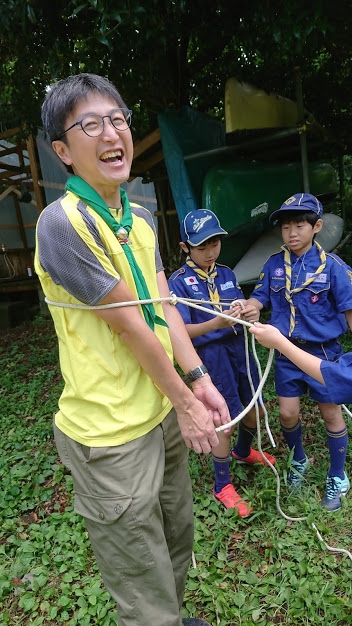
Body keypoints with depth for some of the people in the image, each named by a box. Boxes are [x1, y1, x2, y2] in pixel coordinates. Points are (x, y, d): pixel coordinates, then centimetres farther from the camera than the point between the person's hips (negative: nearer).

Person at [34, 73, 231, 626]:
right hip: (112, 435, -8)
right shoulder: (62, 222, -20)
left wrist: (201, 382, -6)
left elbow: (164, 308, 3)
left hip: (164, 411, 9)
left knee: (178, 538, 30)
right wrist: (185, 402, -10)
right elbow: (130, 326, -19)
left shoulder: (141, 219, 7)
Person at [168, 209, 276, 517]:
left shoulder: (226, 274, 6)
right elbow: (181, 330, -18)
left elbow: (242, 310, 8)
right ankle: (223, 486, 28)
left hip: (239, 348, 6)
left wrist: (251, 312, -17)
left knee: (255, 410, 20)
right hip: (210, 356, -6)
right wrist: (217, 323, -34)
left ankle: (243, 451, 53)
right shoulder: (179, 282, -11)